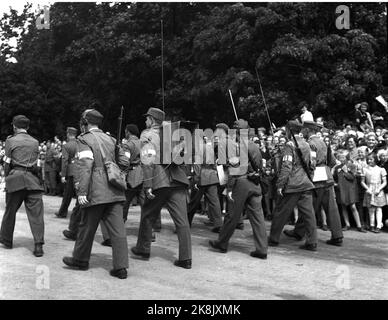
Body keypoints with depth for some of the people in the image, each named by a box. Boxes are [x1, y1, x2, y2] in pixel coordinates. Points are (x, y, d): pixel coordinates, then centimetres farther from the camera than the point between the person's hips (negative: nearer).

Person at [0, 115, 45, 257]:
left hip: (16, 178, -1)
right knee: (36, 212, -1)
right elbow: (37, 164, 10)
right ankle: (38, 244, -8)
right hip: (33, 180, 2)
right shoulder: (35, 142, 11)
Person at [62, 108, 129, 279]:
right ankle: (121, 267, 0)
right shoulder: (110, 139, 17)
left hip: (96, 193, -5)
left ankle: (80, 260, 27)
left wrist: (82, 191, -19)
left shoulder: (84, 140, -3)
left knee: (87, 227, 11)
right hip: (114, 192, 6)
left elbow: (85, 166, -15)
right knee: (117, 229, 1)